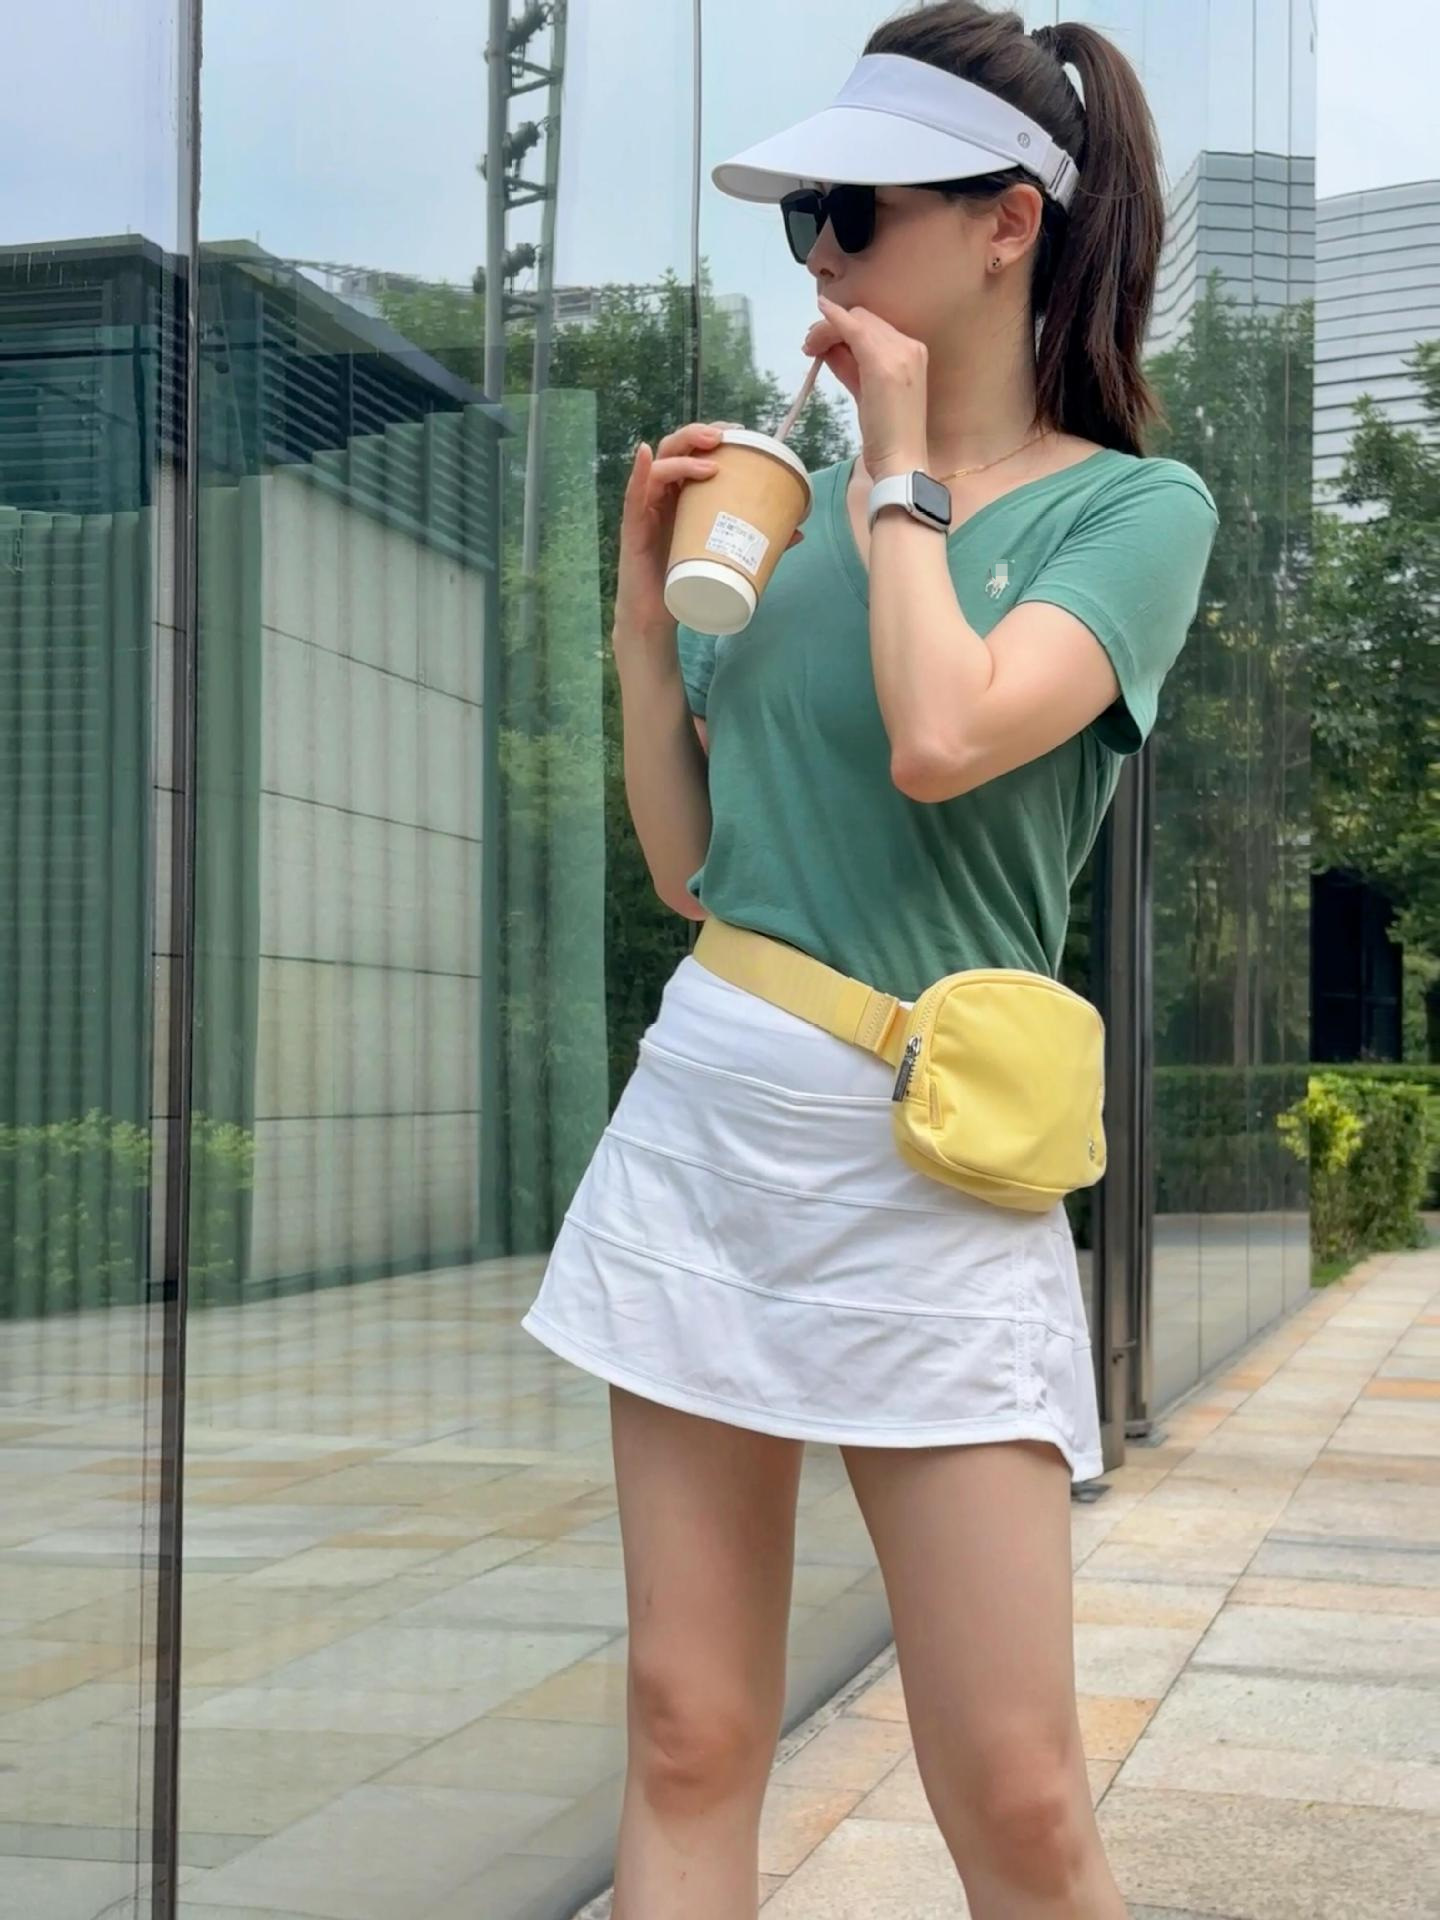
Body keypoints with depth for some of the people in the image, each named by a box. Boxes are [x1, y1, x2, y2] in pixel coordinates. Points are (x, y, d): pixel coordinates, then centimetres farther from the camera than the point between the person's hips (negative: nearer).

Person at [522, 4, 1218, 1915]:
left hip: (921, 1164, -5)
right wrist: (647, 601, 6)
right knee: (690, 1745, 7)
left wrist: (902, 468, -7)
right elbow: (691, 864, 15)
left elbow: (943, 739, -22)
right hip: (701, 1113, 5)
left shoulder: (1137, 508, -2)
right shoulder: (795, 495, 13)